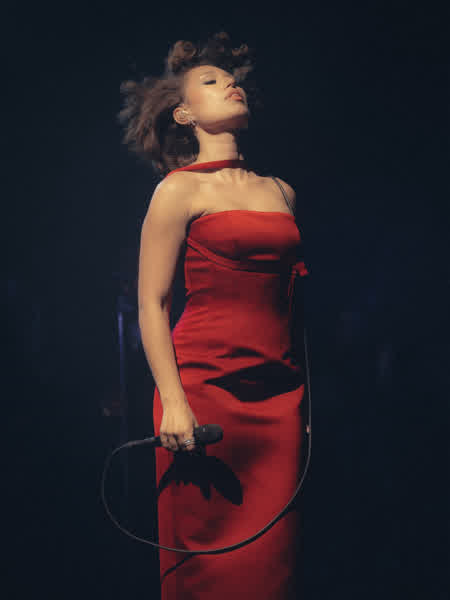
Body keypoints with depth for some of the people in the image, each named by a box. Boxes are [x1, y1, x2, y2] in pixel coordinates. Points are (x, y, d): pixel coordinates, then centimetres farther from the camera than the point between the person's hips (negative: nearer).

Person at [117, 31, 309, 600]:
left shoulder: (280, 191, 16)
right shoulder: (179, 190, 0)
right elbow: (151, 302, -3)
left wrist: (310, 385, 14)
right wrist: (173, 401, -12)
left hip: (280, 390, 5)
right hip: (205, 384, -5)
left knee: (274, 551, 7)